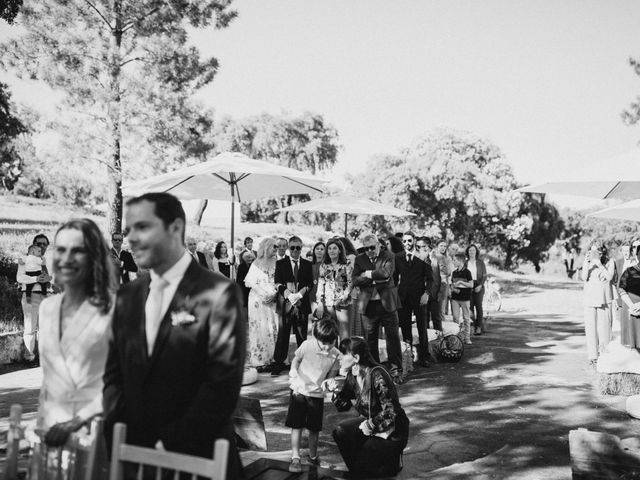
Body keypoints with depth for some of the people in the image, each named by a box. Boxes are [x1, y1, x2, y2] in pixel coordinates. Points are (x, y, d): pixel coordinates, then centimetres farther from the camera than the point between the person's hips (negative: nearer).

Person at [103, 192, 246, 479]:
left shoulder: (217, 293, -12)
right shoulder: (127, 296, 6)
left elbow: (224, 383, -16)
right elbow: (114, 374, 9)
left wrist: (171, 444, -16)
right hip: (133, 455, 5)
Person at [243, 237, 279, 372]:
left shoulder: (274, 263, 9)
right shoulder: (256, 264, -3)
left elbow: (276, 282, 9)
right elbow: (252, 283, -7)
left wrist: (274, 294, -8)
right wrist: (265, 295, -13)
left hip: (271, 300, 4)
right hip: (258, 300, -4)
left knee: (273, 329, 2)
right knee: (259, 329, -3)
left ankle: (270, 359, 8)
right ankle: (258, 361, 2)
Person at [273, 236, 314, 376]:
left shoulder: (307, 264, 11)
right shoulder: (280, 263, 7)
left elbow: (310, 284, 4)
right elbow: (277, 283, -2)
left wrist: (300, 293, -14)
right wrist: (288, 294, -17)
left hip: (302, 304, 1)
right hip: (285, 304, -1)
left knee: (302, 335, 5)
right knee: (282, 335, 1)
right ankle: (278, 363, 8)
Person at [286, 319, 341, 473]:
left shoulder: (336, 355, -9)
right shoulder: (307, 345, -15)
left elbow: (331, 375, 6)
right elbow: (295, 360, 1)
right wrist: (294, 377, -5)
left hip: (317, 394, 2)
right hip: (299, 390, -2)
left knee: (314, 428, 11)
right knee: (296, 425, -2)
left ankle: (313, 456, 31)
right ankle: (295, 458, 3)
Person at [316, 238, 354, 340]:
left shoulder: (346, 265, 3)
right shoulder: (324, 266, 11)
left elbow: (350, 283, 0)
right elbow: (320, 285, 10)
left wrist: (342, 298, -10)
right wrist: (320, 304, 3)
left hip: (342, 303, -2)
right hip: (327, 303, 2)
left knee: (344, 334, -7)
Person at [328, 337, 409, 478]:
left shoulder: (376, 375, -27)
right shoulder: (352, 376, -2)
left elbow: (390, 411, -27)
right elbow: (345, 405, 5)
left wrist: (371, 425, -19)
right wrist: (337, 390, -13)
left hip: (391, 431, -8)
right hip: (369, 422, 8)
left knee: (360, 470, -10)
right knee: (340, 432, -13)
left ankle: (393, 460, 15)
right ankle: (355, 468, 12)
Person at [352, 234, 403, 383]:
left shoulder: (388, 257, 2)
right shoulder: (360, 259, 8)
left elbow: (386, 273, -18)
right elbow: (355, 280, -4)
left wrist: (368, 274, -10)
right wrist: (375, 279, -14)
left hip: (387, 303, -2)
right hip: (368, 305, 2)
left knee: (393, 337, 0)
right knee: (370, 339, 7)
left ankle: (396, 370, 9)